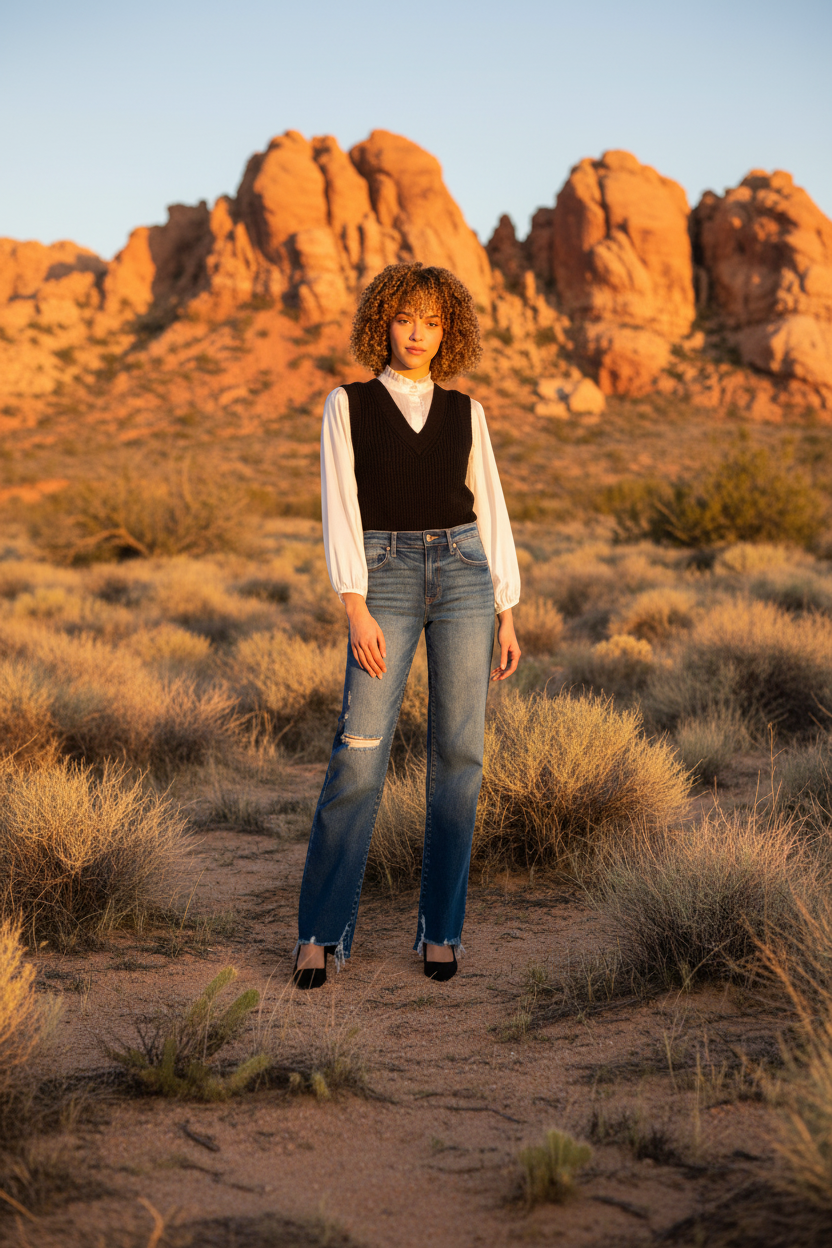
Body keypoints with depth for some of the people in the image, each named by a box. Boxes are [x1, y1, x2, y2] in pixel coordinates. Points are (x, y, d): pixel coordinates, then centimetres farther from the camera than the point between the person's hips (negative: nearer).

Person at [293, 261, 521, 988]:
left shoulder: (465, 413, 12)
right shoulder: (348, 406, 4)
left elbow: (490, 513, 11)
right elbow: (341, 510, -4)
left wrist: (507, 617, 7)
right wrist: (356, 610, -14)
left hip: (463, 575, 2)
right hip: (387, 580, -2)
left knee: (459, 752, -1)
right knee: (360, 753, -10)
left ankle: (440, 926, 10)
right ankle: (321, 929, 1)